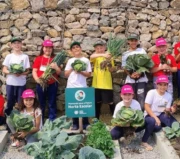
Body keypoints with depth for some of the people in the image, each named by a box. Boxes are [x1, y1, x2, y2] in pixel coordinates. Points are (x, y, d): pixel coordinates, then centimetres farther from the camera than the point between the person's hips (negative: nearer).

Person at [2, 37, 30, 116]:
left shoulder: (25, 57, 0)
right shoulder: (9, 56, 3)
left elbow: (27, 71, 0)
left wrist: (21, 73, -20)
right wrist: (11, 72, -18)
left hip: (21, 83, -1)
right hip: (10, 83, 1)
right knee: (10, 101, 9)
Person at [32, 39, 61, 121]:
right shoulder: (38, 59, 6)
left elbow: (59, 72, 2)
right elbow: (34, 71, 0)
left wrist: (56, 67, -19)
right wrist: (37, 79, -18)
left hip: (52, 85, 0)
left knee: (52, 104, 3)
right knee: (41, 104, 10)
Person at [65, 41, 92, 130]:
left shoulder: (86, 60, 5)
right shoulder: (70, 61, 11)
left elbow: (89, 74, 1)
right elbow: (66, 74, 10)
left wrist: (80, 72, -14)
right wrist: (72, 69, -6)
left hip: (82, 87, -2)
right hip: (71, 87, 2)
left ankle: (85, 124, 7)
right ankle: (75, 124, 13)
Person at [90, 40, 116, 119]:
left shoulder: (109, 56, 2)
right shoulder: (95, 57, 2)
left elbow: (112, 70, -1)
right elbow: (91, 57, -24)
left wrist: (110, 65, -23)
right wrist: (103, 54, -38)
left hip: (107, 84, -2)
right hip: (96, 84, 2)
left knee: (110, 102, 1)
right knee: (97, 102, 11)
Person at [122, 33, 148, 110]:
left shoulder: (142, 51, 9)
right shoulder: (125, 54, 10)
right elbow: (124, 67, 5)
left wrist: (139, 72, -15)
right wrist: (131, 75, -14)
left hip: (141, 79, -1)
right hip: (130, 80, 1)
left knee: (141, 99, -5)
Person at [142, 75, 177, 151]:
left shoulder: (169, 96, -1)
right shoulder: (151, 92, -14)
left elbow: (167, 109, 1)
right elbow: (146, 107, -19)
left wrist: (170, 110, -24)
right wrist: (155, 117, -28)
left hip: (160, 115, 4)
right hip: (149, 115, -4)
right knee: (153, 122, -39)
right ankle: (144, 141, -18)